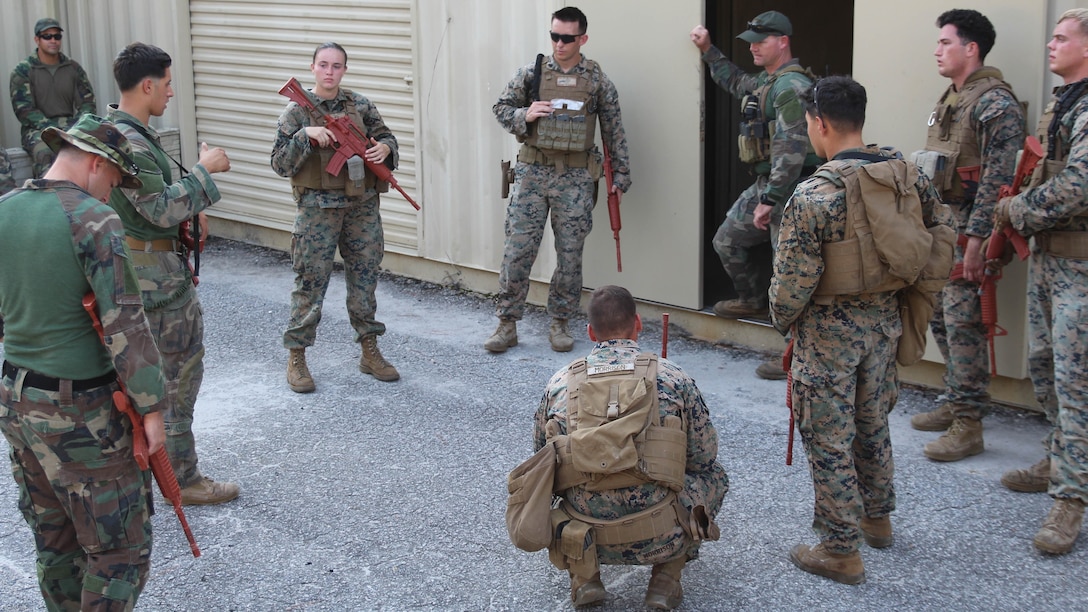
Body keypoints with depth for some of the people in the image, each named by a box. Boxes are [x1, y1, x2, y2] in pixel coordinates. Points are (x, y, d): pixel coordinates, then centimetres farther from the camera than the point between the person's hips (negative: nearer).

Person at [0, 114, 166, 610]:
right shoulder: (93, 219, -18)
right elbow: (125, 325, -20)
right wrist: (151, 409, -14)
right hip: (82, 414, -8)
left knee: (56, 541, 20)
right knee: (119, 550, 5)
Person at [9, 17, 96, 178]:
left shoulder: (73, 68, 12)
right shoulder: (23, 71, 2)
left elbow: (87, 102, 8)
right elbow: (24, 110, -6)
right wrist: (52, 129, -19)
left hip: (70, 126, 3)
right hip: (37, 129, -3)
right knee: (45, 153, -38)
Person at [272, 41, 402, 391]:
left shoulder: (361, 106, 6)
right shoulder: (297, 111, -3)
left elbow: (385, 138, 11)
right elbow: (280, 164, -6)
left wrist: (385, 148, -13)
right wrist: (305, 136, -21)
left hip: (362, 207, 3)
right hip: (318, 209, -3)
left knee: (365, 279, 11)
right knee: (310, 283, 0)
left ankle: (370, 352, 23)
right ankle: (296, 358, 11)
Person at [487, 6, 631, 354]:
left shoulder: (598, 81, 2)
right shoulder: (531, 73, 3)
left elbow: (614, 132, 7)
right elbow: (501, 109, 9)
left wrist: (620, 176, 7)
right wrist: (524, 116, -11)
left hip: (576, 179, 0)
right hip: (532, 173, 0)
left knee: (570, 254, 4)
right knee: (517, 250, -1)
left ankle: (560, 323, 18)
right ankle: (507, 325, 9)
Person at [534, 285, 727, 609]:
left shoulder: (559, 384, 3)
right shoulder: (672, 377, -2)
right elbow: (704, 457, 9)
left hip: (583, 539, 2)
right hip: (660, 540, -2)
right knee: (714, 475, 25)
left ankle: (584, 574, 13)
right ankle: (666, 577, 11)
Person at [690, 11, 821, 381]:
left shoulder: (791, 87, -19)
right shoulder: (766, 81, 14)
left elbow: (791, 150, -26)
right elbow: (736, 82, 39)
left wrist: (770, 200, -28)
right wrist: (708, 51, 34)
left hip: (789, 189, -11)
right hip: (764, 184, 11)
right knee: (727, 240, 22)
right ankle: (753, 300, 43)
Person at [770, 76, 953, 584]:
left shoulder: (813, 195, -23)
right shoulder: (907, 175, -4)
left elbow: (793, 279, -20)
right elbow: (944, 233, 6)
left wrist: (782, 320, -1)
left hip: (830, 330, -6)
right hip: (885, 320, 7)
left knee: (829, 439, 6)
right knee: (873, 424, 24)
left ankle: (841, 551, 14)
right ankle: (877, 519, 42)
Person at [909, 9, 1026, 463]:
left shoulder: (995, 103, -13)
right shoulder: (950, 100, 17)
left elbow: (997, 178, -19)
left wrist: (977, 239, -23)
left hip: (969, 230, -9)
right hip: (940, 225, 9)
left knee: (963, 323, -8)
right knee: (940, 318, 14)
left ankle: (969, 425, -3)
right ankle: (955, 404, 26)